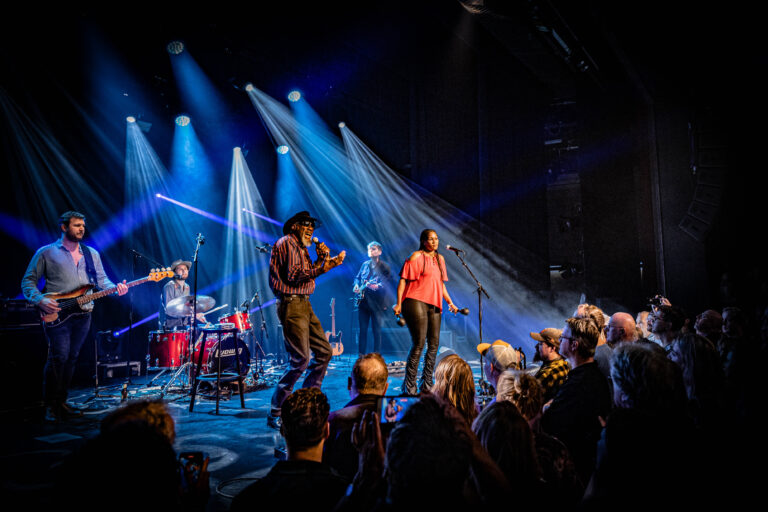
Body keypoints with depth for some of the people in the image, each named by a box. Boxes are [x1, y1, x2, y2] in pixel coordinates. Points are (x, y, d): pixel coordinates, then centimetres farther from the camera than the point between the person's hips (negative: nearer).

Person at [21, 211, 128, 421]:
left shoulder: (92, 253, 15)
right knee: (58, 357, -9)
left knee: (72, 358, 9)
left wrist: (116, 288, -10)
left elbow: (102, 279, 11)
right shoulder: (46, 252, 3)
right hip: (57, 314, -4)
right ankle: (51, 405, 4)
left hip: (83, 315, 4)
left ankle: (61, 402, 19)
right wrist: (40, 300, -15)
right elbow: (28, 281, 2)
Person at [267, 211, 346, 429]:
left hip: (304, 304, 10)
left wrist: (322, 258, 4)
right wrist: (323, 267, -24)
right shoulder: (286, 243, -8)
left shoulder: (301, 247, 22)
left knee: (324, 351, 9)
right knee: (300, 359, -12)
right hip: (291, 305, -10)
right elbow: (293, 276, -18)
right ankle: (275, 414, -2)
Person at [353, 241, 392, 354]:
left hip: (377, 303, -4)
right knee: (362, 329, 8)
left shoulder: (384, 267, -2)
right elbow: (357, 277, 22)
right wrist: (357, 285, 2)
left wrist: (376, 286, -28)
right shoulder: (365, 265, 13)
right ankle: (361, 355, 15)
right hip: (363, 302, 4)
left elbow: (386, 283, -10)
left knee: (377, 330, -1)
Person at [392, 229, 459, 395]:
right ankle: (409, 386, -2)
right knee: (419, 343, -11)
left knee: (434, 344, 5)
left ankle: (427, 385, 17)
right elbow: (403, 280, -6)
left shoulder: (440, 258, 18)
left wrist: (450, 303, 16)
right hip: (416, 302, -7)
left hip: (434, 305, 7)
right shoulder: (416, 257, -2)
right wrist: (398, 303, -14)